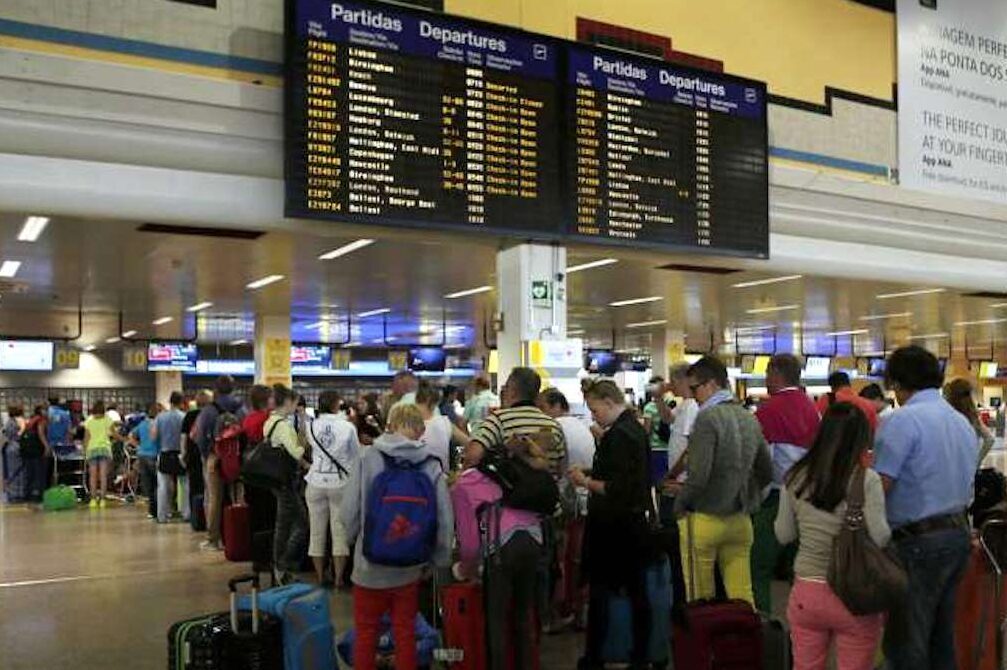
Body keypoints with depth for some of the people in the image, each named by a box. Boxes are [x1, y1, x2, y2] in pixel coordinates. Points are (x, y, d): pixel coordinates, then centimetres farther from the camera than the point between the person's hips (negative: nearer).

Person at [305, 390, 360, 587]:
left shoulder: (311, 426, -3)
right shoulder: (348, 427, -10)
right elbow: (357, 456, 0)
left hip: (316, 483, 2)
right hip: (340, 483, -2)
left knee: (317, 532, 10)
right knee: (340, 532, 5)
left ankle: (321, 577, 16)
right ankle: (338, 578, 6)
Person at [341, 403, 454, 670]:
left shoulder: (368, 459, -13)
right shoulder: (431, 466, -10)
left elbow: (349, 512, -10)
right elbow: (444, 520, -8)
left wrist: (354, 538, 11)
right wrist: (438, 559, 7)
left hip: (370, 565, -1)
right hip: (410, 568, 1)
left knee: (366, 634, 15)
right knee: (405, 633, 17)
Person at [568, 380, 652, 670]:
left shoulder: (618, 435, -19)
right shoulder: (636, 428, 10)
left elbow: (616, 488, -24)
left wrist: (586, 481, -11)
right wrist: (592, 475, 10)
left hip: (612, 526, -9)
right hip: (635, 521, 9)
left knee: (600, 592, 2)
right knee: (636, 591, 12)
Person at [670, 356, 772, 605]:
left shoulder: (708, 418, -14)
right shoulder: (749, 418, 7)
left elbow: (698, 476, -19)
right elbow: (766, 473, 12)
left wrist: (680, 499, -3)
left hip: (705, 519, -6)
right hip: (741, 519, 7)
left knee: (700, 601, 5)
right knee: (743, 596, 11)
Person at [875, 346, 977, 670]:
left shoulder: (904, 420, -17)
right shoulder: (963, 422, 11)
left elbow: (878, 487, -21)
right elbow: (965, 484, 18)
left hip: (919, 543, -9)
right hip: (959, 534, 9)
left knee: (905, 643, 1)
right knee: (942, 636, 20)